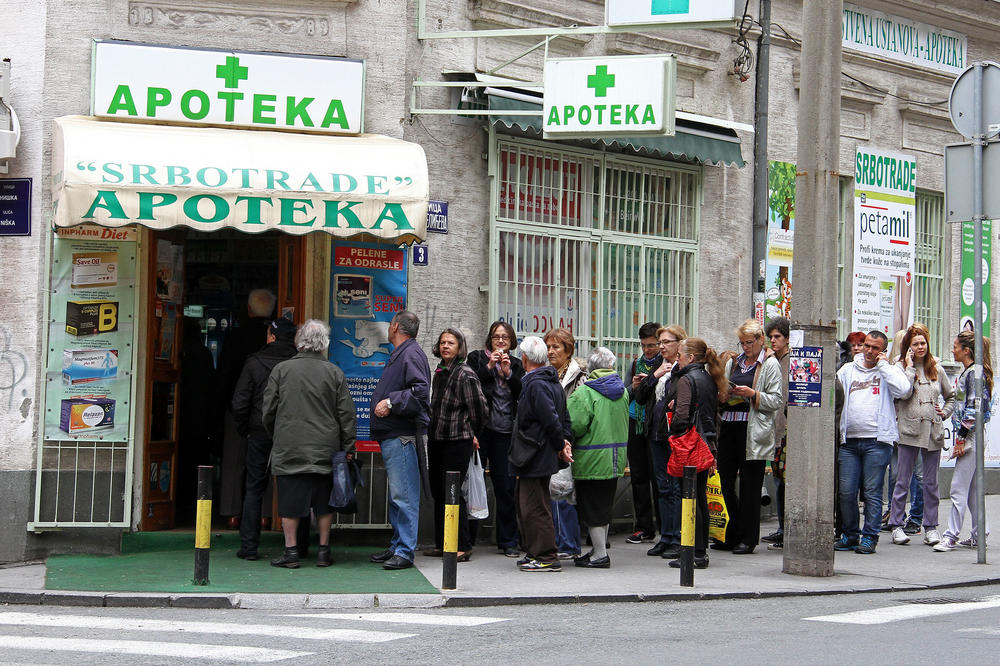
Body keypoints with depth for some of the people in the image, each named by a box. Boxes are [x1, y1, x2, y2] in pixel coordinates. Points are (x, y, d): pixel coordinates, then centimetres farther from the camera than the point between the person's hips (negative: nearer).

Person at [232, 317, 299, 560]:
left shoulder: (254, 363, -4)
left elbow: (239, 403, -3)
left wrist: (243, 430, 10)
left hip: (261, 433, -1)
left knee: (254, 490, 5)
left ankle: (248, 546, 1)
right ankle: (299, 546, 8)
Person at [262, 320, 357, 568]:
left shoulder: (281, 370, -3)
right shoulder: (334, 373, -2)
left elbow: (268, 411, 3)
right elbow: (347, 414, 0)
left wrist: (276, 436, 20)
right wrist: (348, 448, 8)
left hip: (289, 448, -1)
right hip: (325, 450, 1)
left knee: (289, 502, 5)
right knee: (324, 502, 10)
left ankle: (291, 551, 7)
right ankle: (324, 551, 13)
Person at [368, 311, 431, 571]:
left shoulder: (411, 354, -10)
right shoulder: (400, 354, 22)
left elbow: (420, 391, -22)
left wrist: (391, 402, -22)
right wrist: (386, 402, 19)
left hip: (403, 437, -11)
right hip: (392, 436, 11)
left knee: (404, 495, -10)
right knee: (397, 496, 14)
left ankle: (405, 552, -10)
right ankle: (397, 546, 20)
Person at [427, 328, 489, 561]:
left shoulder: (465, 375, -12)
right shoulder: (439, 372, 13)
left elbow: (480, 410, -11)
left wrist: (472, 435, 0)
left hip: (458, 442, -8)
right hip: (436, 441, 8)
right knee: (437, 491, 11)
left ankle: (462, 546, -2)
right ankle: (442, 543, 19)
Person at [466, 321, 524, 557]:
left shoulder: (516, 364, 13)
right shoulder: (477, 358, 6)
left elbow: (523, 394, 2)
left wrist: (508, 373, -10)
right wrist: (489, 367, -13)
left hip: (505, 431, 2)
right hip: (480, 428, -2)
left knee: (506, 486, 3)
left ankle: (507, 541, 10)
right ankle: (466, 537, 7)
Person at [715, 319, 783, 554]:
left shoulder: (770, 364, 2)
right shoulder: (733, 362, 19)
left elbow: (776, 401, -4)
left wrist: (753, 394, -17)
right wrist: (724, 396, 0)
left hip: (753, 430, -5)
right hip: (728, 427, 6)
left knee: (750, 486, -1)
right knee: (724, 481, 4)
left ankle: (748, 539, 5)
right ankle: (731, 536, 14)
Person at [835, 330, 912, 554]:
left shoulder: (889, 371, 7)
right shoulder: (848, 370, 16)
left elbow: (904, 390, -12)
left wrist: (883, 364, -5)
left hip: (876, 441, -3)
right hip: (849, 441, 3)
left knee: (872, 492, -2)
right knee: (846, 492, 1)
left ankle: (869, 537, 4)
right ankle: (849, 535, 14)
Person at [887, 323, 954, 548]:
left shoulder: (936, 369, 12)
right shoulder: (900, 367, 1)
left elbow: (951, 396, 24)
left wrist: (945, 412, 8)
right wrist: (910, 367, -12)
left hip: (933, 432, 3)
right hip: (909, 430, -3)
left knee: (931, 483, 7)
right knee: (903, 481, -1)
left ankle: (931, 527, 12)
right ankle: (897, 525, 6)